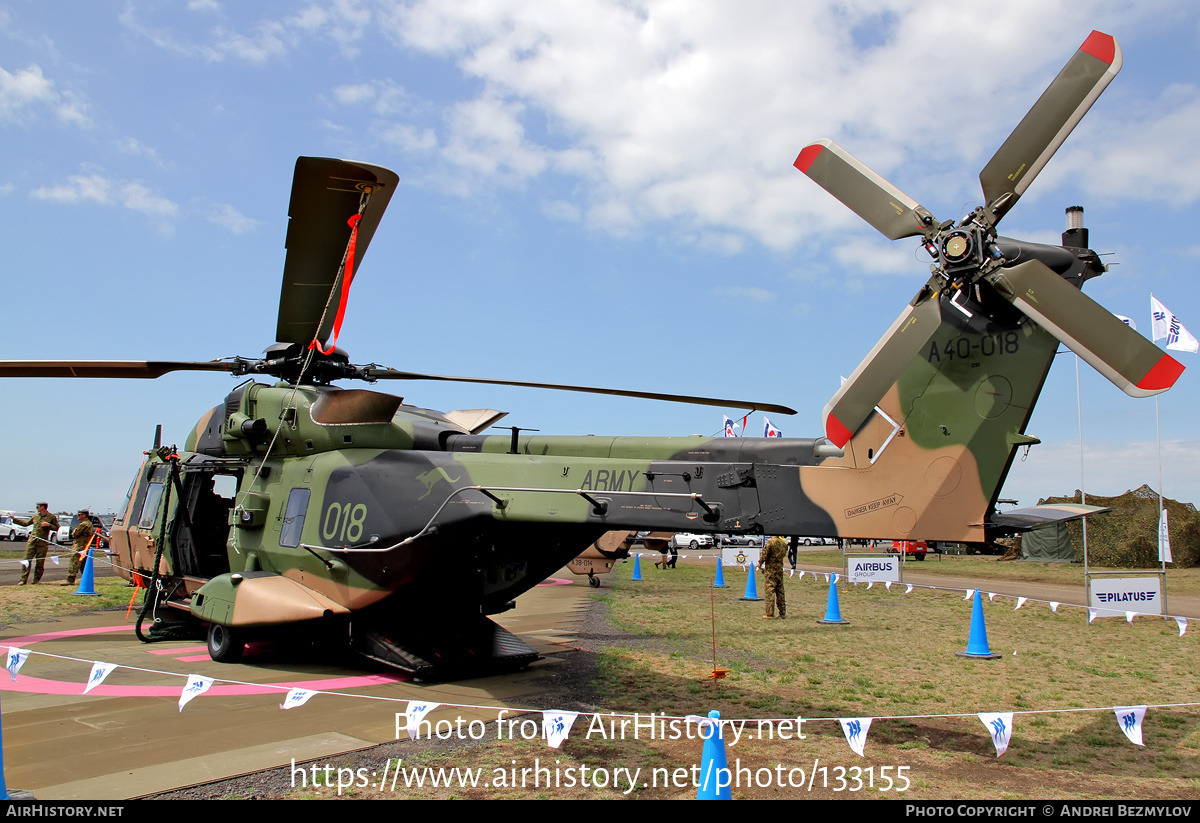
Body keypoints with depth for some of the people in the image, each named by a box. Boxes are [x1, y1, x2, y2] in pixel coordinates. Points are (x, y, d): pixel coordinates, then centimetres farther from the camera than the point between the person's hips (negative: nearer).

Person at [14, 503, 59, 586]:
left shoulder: (52, 517, 2)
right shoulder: (35, 516, 14)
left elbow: (56, 528, 1)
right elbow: (26, 523, 26)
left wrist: (48, 525, -14)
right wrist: (14, 519, 25)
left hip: (42, 543, -4)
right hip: (31, 541, 4)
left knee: (40, 563, 1)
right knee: (27, 560, -4)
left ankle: (36, 580, 11)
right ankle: (23, 580, -1)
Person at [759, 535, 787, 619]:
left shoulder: (770, 542, -15)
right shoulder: (784, 543, 5)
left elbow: (765, 555, -14)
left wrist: (760, 563, 1)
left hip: (770, 569, -6)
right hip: (780, 569, 6)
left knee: (770, 591, -3)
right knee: (780, 591, 14)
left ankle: (770, 614, -4)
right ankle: (782, 613, 18)